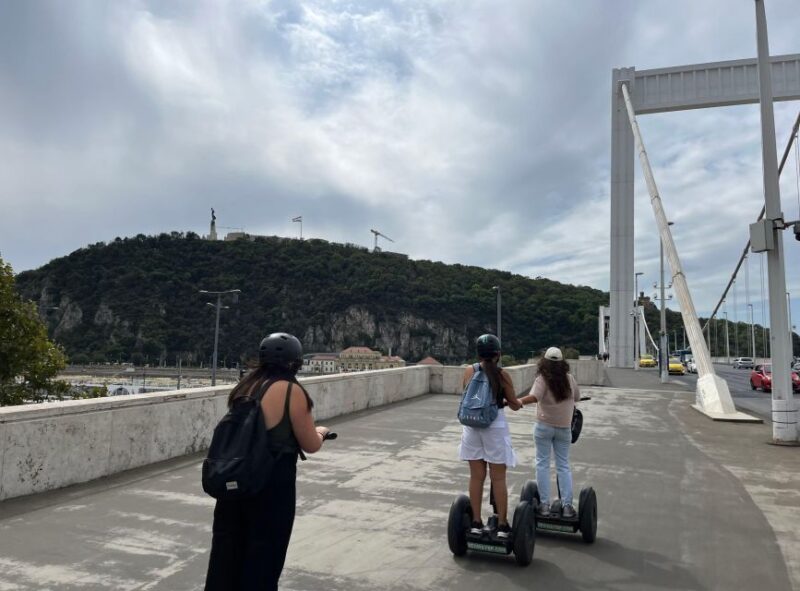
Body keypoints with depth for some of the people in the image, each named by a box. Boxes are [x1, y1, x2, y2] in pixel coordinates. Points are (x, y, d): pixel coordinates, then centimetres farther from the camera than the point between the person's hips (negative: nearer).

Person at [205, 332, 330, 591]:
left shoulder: (245, 386, 5)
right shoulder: (291, 391, -14)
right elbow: (311, 445, -9)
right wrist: (320, 431, 13)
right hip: (272, 483, -6)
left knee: (227, 551, 17)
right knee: (264, 556, 9)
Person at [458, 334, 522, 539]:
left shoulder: (469, 372, -1)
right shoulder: (502, 375, -9)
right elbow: (514, 405, -1)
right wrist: (518, 402, 23)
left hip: (472, 427, 3)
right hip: (495, 427, -3)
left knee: (476, 477, 11)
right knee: (498, 479, 7)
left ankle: (476, 523, 19)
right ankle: (502, 525, 13)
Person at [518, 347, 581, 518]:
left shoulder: (542, 379, -12)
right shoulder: (569, 378, -1)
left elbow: (534, 397, -28)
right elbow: (577, 397, 12)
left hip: (544, 426, -3)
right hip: (564, 427, 3)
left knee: (542, 464, 6)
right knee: (563, 466, 10)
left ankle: (544, 504, 7)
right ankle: (567, 505, 10)